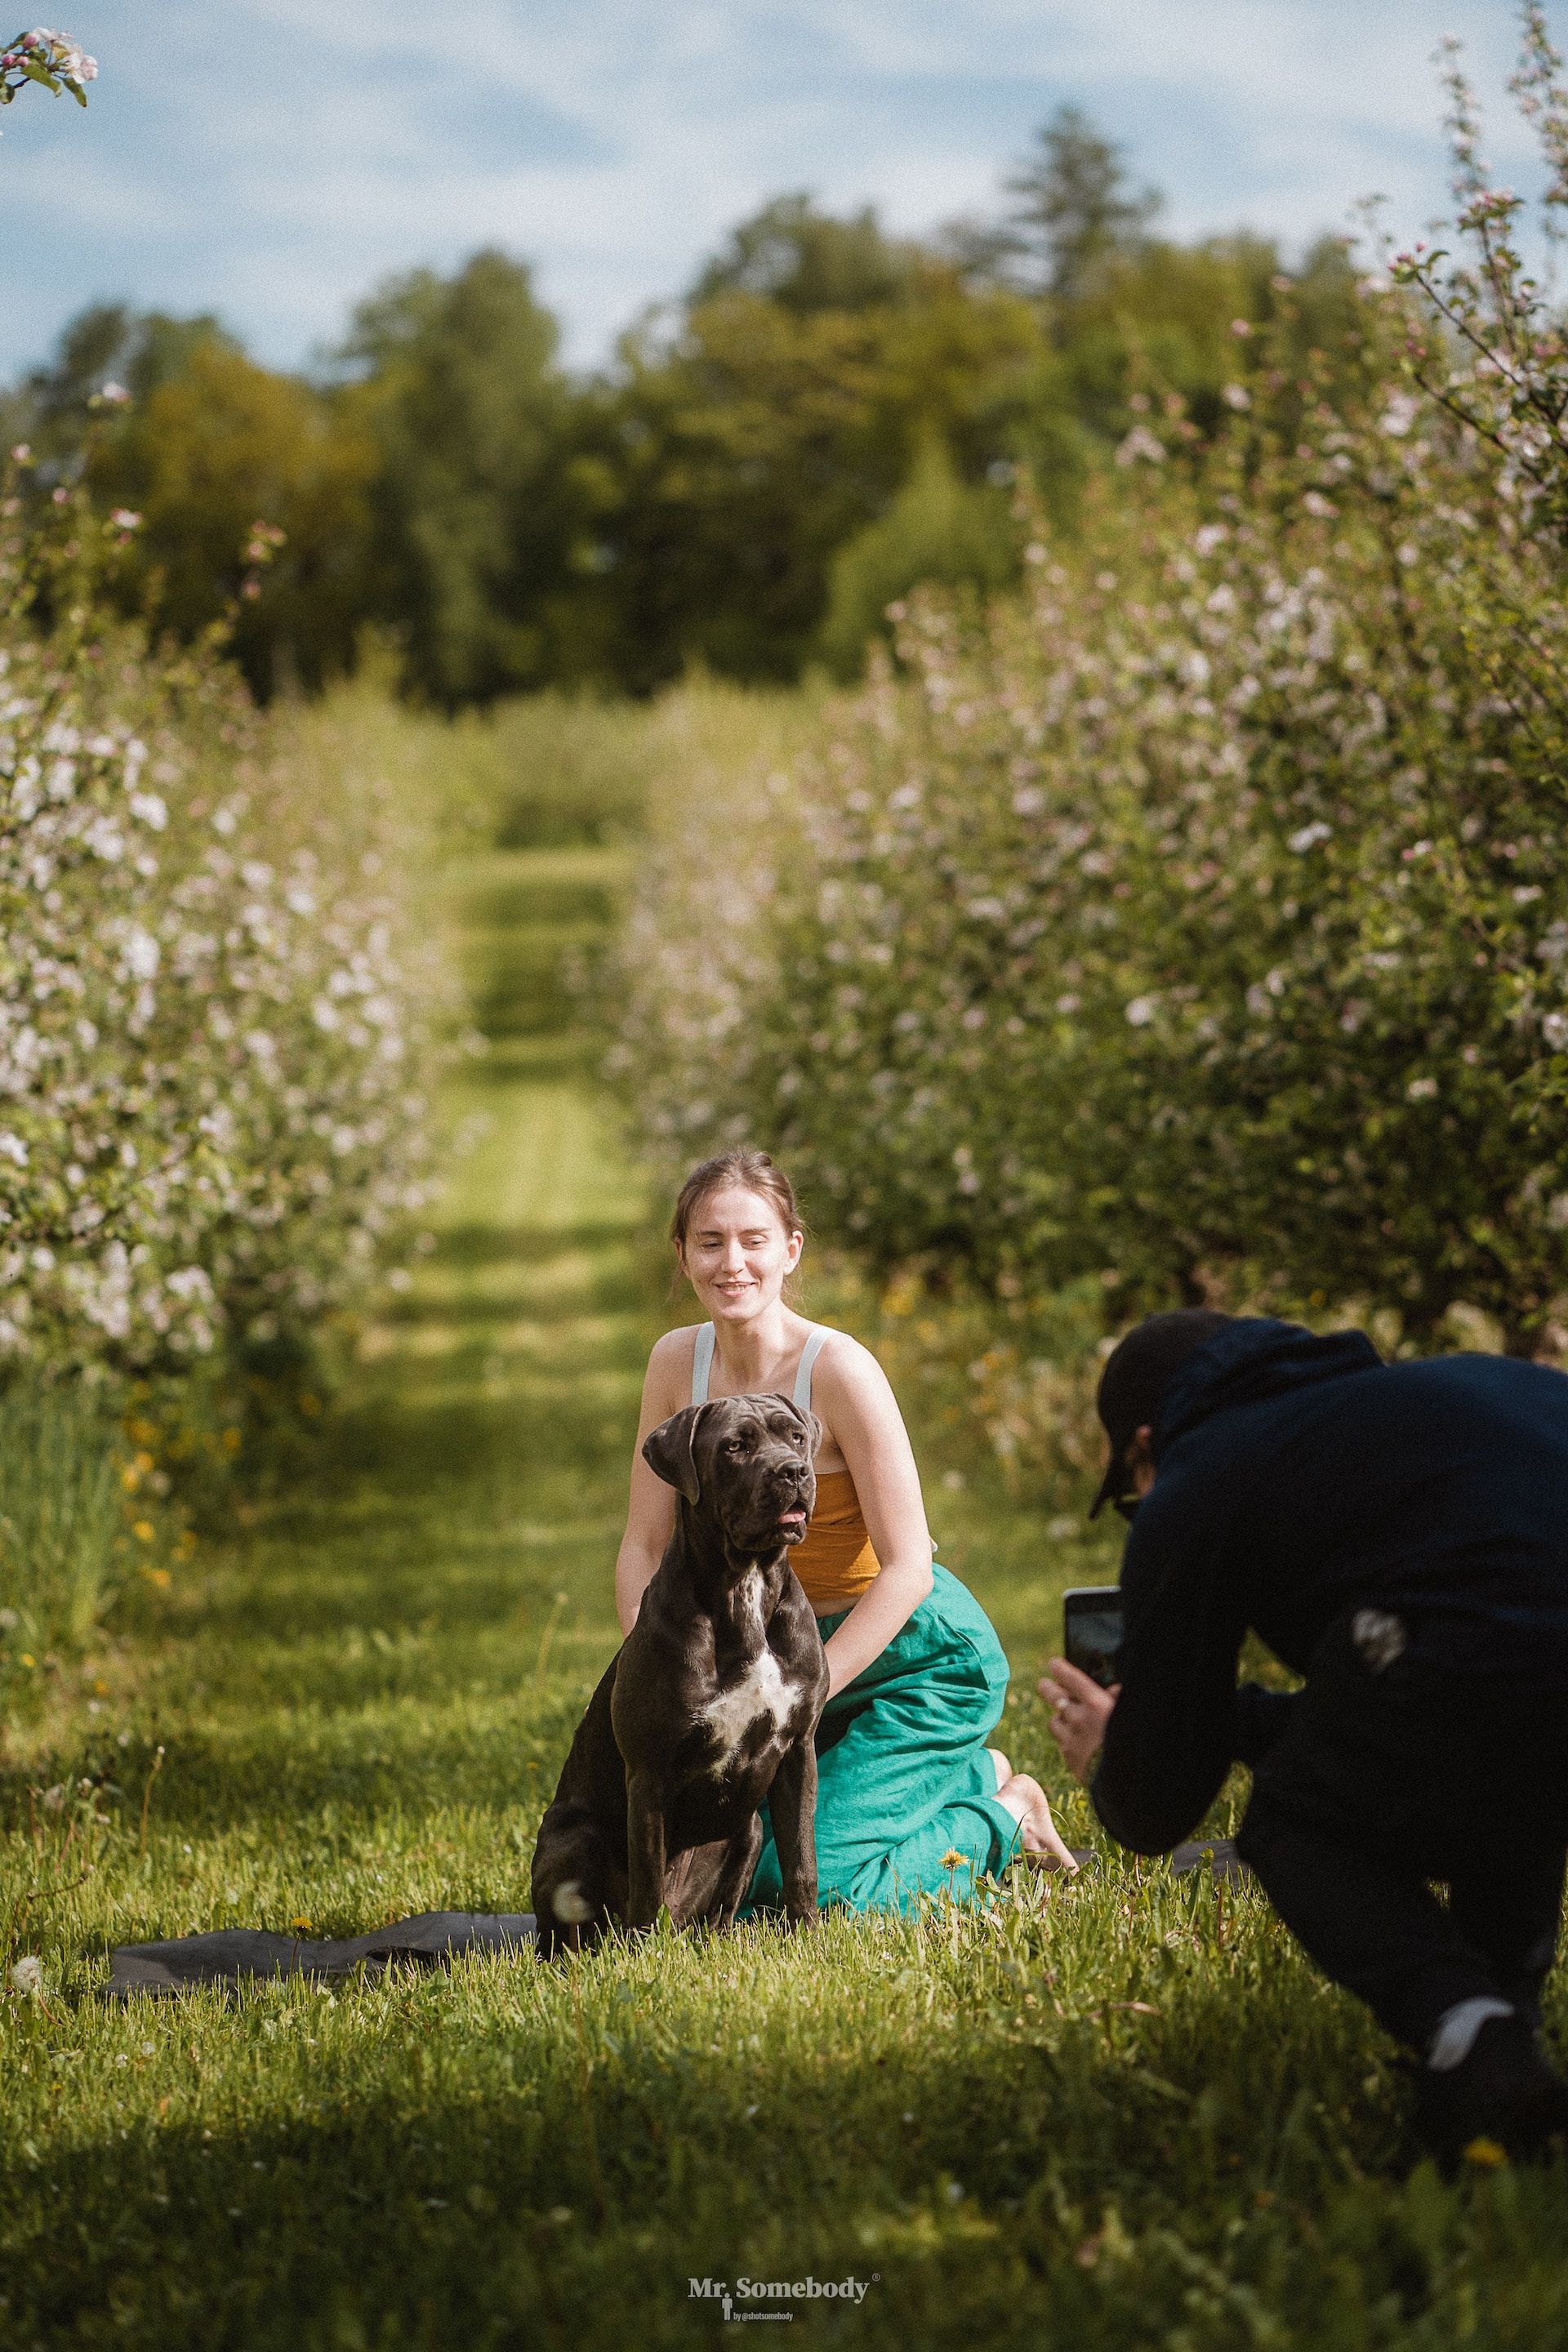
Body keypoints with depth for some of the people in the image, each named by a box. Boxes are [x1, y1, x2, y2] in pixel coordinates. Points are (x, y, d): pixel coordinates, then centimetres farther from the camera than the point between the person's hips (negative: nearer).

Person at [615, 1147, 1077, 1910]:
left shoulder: (839, 1370, -23)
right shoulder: (678, 1362, -6)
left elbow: (906, 1570, -22)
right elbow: (644, 1548, -1)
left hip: (920, 1654, -7)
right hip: (798, 1647, 7)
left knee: (814, 1883, -17)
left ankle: (1002, 1813, 11)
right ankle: (972, 1773, 22)